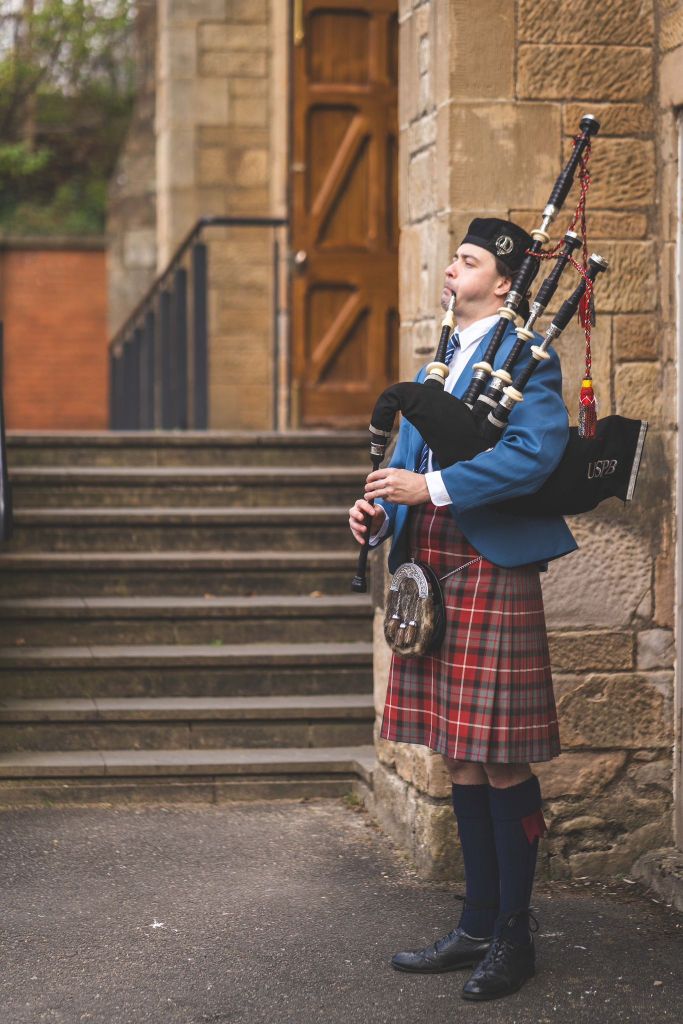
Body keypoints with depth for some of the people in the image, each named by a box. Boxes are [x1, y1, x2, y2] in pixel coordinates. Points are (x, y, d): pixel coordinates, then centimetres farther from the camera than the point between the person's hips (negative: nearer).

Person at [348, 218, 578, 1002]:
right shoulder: (444, 357, 19)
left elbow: (537, 451, -21)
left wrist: (432, 488, -22)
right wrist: (380, 504, 2)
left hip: (492, 575, -8)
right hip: (432, 576, 8)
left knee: (501, 763, -2)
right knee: (460, 762, 13)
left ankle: (514, 936, 8)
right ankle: (478, 927, 22)